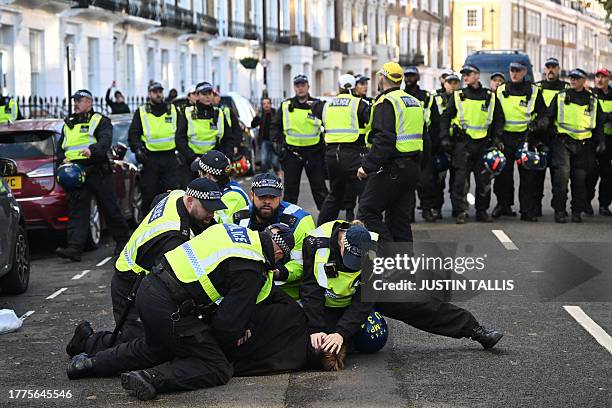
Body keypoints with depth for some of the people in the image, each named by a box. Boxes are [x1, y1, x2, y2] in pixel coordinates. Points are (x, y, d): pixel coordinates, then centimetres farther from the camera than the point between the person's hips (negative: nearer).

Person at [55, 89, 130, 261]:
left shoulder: (100, 121, 3)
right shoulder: (68, 124, 21)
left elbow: (105, 140, -15)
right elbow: (60, 147, 24)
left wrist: (93, 150, -35)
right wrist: (62, 160, 2)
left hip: (98, 172, -5)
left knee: (110, 208, 2)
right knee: (77, 211, -4)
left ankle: (123, 241, 18)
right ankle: (74, 248, -10)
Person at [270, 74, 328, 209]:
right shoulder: (286, 106, 6)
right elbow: (275, 126, 11)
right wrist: (277, 142, -1)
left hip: (314, 152, -1)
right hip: (291, 151, 1)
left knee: (319, 188, 3)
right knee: (290, 189, 6)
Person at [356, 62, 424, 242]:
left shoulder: (386, 102, -12)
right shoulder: (415, 102, 17)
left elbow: (384, 139, -22)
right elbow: (421, 137, 22)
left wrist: (367, 166, -21)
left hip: (391, 168, -9)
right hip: (413, 166, 9)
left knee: (367, 212, -4)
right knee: (400, 216, 14)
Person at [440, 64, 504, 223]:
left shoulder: (490, 97, 8)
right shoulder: (458, 96, 5)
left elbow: (498, 119, 17)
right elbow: (446, 117, 7)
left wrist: (496, 138, 7)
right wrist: (445, 137, -2)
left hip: (483, 143, 2)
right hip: (462, 143, -2)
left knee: (484, 179, 3)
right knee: (461, 178, -6)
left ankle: (482, 211, 15)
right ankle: (460, 212, 1)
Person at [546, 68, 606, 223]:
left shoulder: (592, 100, 12)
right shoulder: (561, 97, 6)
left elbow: (599, 122, 18)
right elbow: (549, 116, 8)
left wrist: (601, 141, 10)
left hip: (583, 145, 2)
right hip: (563, 142, -2)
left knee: (580, 178, 3)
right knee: (562, 174, -15)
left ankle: (577, 211, 14)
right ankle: (559, 211, -7)